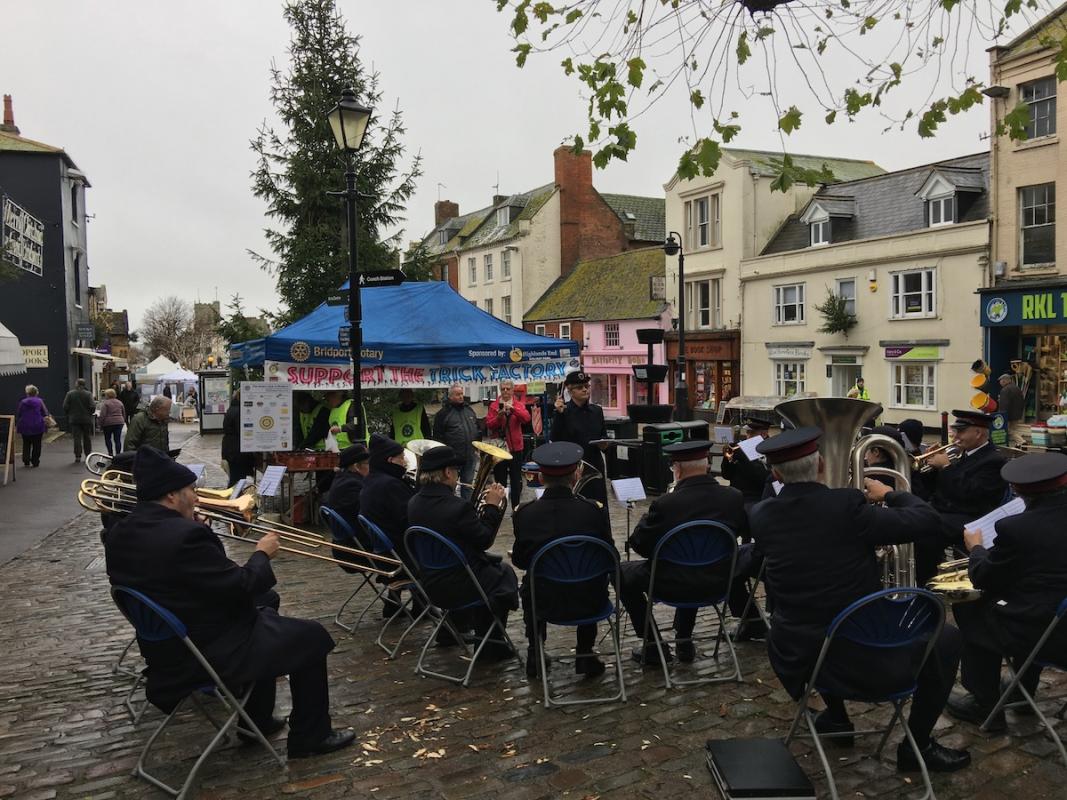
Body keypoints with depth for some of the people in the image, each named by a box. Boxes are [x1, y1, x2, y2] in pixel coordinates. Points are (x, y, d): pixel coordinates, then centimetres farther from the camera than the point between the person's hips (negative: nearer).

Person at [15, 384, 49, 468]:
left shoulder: (22, 402, 4)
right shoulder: (39, 401, -1)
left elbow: (17, 415, 6)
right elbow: (45, 413, -5)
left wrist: (16, 425, 13)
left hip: (25, 427, 2)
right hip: (38, 427, -2)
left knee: (26, 444, 12)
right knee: (37, 445, 5)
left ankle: (26, 461, 6)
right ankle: (35, 462, 3)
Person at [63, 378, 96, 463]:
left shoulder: (70, 394, -6)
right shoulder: (88, 394, -8)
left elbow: (65, 407, -6)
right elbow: (93, 407, -12)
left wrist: (68, 414, 11)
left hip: (74, 419, 0)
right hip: (86, 419, 0)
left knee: (77, 438, 2)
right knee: (87, 438, 12)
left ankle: (77, 456, -1)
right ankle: (88, 455, 17)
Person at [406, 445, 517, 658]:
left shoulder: (414, 503, -2)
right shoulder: (457, 507, -26)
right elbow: (484, 541, -13)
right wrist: (492, 506, -6)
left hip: (428, 582, 8)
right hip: (456, 586, -7)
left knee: (487, 564, 32)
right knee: (505, 575, 20)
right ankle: (492, 646, 24)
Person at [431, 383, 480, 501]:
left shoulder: (469, 409, 11)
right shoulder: (443, 413, -6)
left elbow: (477, 429, 19)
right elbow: (438, 436, -7)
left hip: (470, 456, 5)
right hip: (453, 456, -5)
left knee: (468, 484, 13)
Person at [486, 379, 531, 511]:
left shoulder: (519, 405, 3)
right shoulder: (494, 405, 3)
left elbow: (526, 419, -17)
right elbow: (488, 425, -6)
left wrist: (513, 408, -29)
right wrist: (498, 417, -23)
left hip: (515, 447, 0)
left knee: (516, 480, 6)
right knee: (499, 480, 8)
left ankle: (516, 507, 14)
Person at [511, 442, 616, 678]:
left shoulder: (525, 514, -12)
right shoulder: (594, 511, -14)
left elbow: (520, 561, 2)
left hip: (543, 602, 1)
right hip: (588, 603, 0)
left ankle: (535, 655, 34)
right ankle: (585, 655, 29)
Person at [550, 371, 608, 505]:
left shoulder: (597, 410, 10)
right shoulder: (563, 410, -4)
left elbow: (604, 435, 18)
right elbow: (555, 439, -14)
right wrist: (559, 414, -23)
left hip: (595, 464, 4)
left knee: (599, 504, 1)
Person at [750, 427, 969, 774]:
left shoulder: (760, 515, -6)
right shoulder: (847, 506, -21)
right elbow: (926, 520, -15)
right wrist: (889, 493, 4)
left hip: (796, 655, 5)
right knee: (945, 638, 16)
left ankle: (835, 717, 43)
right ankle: (918, 745, 21)